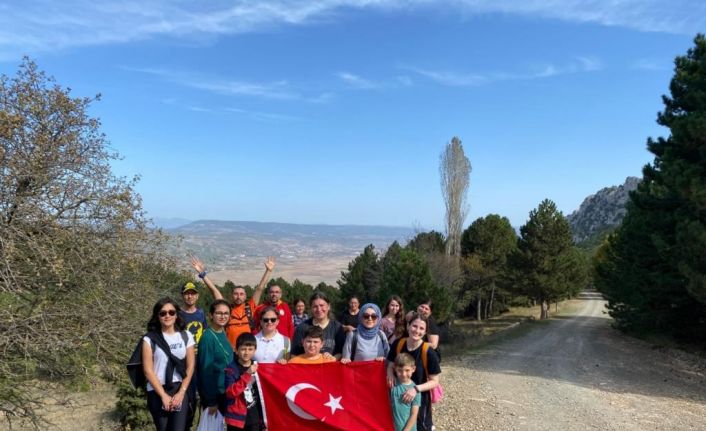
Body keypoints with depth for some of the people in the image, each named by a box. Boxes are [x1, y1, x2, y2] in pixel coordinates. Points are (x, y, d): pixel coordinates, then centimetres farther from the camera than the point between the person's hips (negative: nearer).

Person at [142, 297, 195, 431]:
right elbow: (148, 370, -6)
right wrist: (163, 395, -9)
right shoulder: (150, 339, -2)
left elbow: (190, 366, 3)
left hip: (180, 391, 1)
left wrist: (181, 393, -6)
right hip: (157, 392, -1)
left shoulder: (186, 336, 4)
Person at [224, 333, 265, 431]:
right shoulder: (231, 369, -9)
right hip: (237, 417, -4)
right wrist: (247, 374, -27)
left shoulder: (257, 368, 5)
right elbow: (230, 392, -21)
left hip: (254, 418, 4)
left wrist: (263, 419, 12)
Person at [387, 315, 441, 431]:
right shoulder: (398, 344, -10)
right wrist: (390, 374, -17)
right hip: (399, 396, 4)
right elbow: (390, 366, 4)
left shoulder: (429, 352, -19)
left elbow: (434, 381, -13)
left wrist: (416, 389, -26)